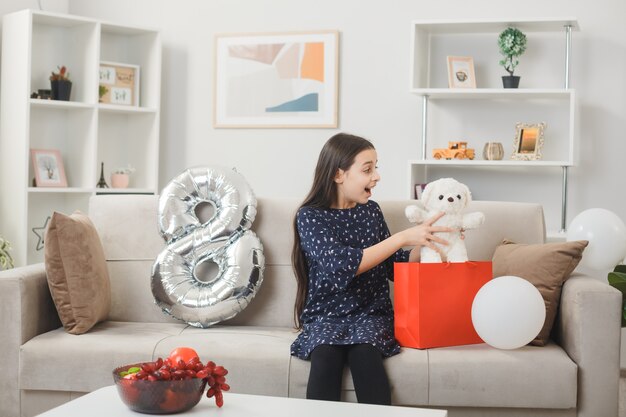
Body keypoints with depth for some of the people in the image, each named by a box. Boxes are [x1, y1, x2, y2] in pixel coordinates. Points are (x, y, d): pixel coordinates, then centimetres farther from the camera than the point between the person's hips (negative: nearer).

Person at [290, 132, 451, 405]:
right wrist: (403, 237, -23)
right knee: (326, 355, -33)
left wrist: (424, 242, -6)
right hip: (325, 315, -2)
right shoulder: (310, 216, -6)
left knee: (364, 352, -30)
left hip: (370, 313, 2)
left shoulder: (371, 211, 9)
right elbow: (342, 265, -21)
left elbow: (396, 268, 12)